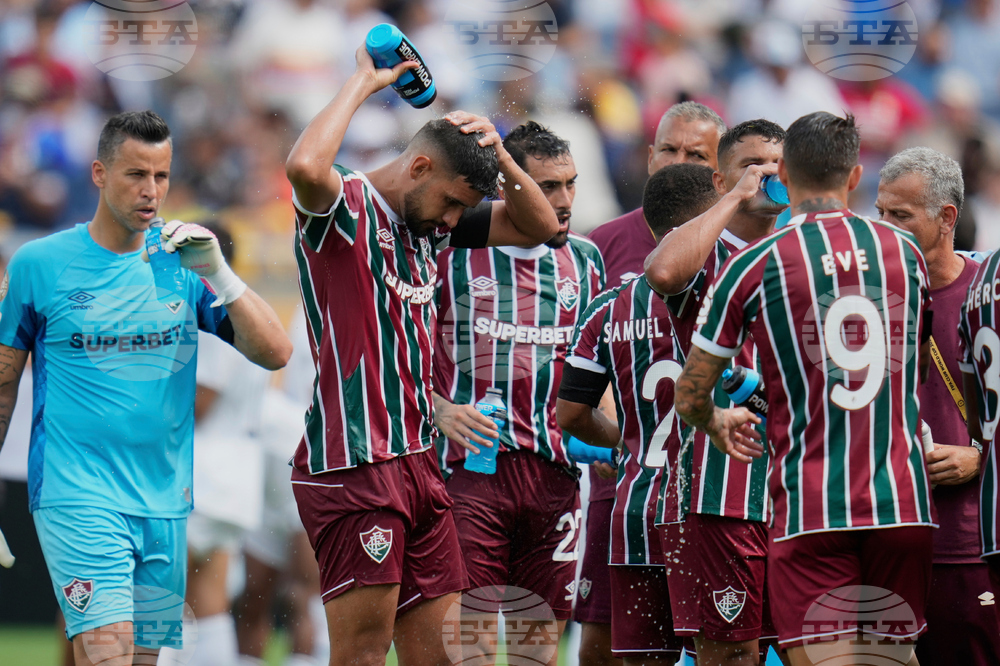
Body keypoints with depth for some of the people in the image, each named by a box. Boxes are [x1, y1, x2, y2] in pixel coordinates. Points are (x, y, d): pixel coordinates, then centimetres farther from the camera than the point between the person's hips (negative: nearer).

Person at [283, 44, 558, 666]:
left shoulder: (431, 224, 17)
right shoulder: (345, 207, -7)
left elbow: (539, 227, 24)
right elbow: (305, 166, -30)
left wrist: (495, 153, 8)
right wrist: (364, 83, -16)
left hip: (418, 460, 9)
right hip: (354, 462, -9)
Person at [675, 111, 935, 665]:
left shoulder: (752, 266, -3)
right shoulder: (905, 252, 8)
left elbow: (689, 396, 2)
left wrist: (718, 424, 24)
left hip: (811, 510, -3)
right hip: (903, 503, 3)